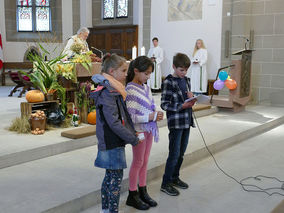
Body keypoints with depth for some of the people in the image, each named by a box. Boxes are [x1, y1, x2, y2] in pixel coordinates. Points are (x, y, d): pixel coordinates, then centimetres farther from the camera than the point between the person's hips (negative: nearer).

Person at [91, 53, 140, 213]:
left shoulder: (113, 90, 12)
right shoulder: (107, 93, -19)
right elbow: (114, 123, -22)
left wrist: (132, 134, 11)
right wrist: (133, 139, -15)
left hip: (111, 142, 10)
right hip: (112, 143, -10)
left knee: (110, 176, 17)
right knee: (116, 177, -2)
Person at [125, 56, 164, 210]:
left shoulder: (146, 87, 8)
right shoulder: (130, 90, -18)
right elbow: (130, 116, -22)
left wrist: (156, 114, -3)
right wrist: (150, 117, -23)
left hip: (148, 129, 7)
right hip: (138, 130, -7)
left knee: (145, 161, 15)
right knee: (138, 162, 3)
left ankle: (143, 192, 28)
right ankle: (132, 195, 18)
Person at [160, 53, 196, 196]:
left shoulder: (186, 80, 12)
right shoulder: (168, 82, -11)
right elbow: (164, 104, -14)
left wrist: (191, 98, 0)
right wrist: (182, 106, -23)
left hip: (186, 122, 7)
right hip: (175, 123, -7)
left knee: (181, 153, 15)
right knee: (174, 154, -4)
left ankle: (175, 178, 30)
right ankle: (166, 183, 8)